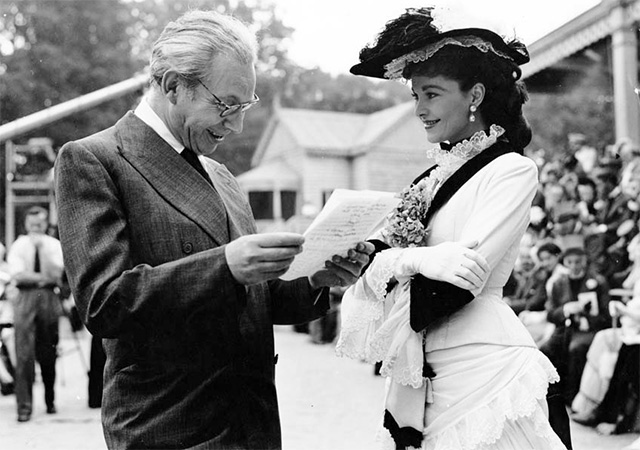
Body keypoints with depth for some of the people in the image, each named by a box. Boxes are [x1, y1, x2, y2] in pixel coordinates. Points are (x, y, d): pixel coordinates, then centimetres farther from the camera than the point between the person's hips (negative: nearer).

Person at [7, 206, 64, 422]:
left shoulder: (54, 245, 7)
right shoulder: (18, 246, 6)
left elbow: (55, 273, -8)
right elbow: (17, 275, -6)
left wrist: (42, 247, -12)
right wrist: (43, 277, -9)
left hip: (49, 299, 1)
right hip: (25, 299, -1)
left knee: (48, 355, 6)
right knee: (24, 354, -9)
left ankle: (50, 401, 20)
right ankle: (24, 406, -5)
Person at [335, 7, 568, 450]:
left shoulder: (512, 170, -6)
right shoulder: (436, 177, 13)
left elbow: (460, 279, -16)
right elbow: (377, 260, 5)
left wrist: (396, 261, -5)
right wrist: (422, 259, -14)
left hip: (481, 366, -6)